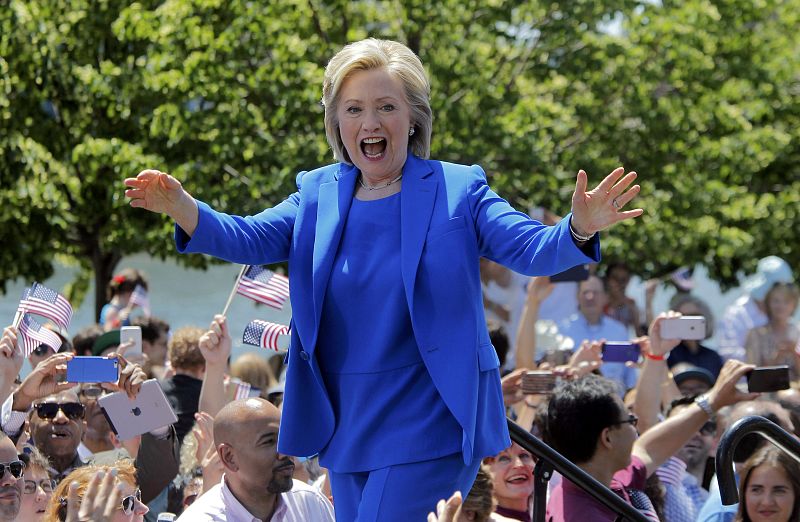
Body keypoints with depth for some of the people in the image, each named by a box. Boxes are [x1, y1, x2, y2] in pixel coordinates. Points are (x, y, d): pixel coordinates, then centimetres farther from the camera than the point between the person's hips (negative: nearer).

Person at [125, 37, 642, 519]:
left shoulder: (458, 190, -3)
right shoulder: (317, 195, 7)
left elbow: (531, 250, -13)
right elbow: (247, 240, -3)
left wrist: (579, 229, -35)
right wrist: (181, 206, -22)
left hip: (428, 423, -5)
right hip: (347, 425, 5)